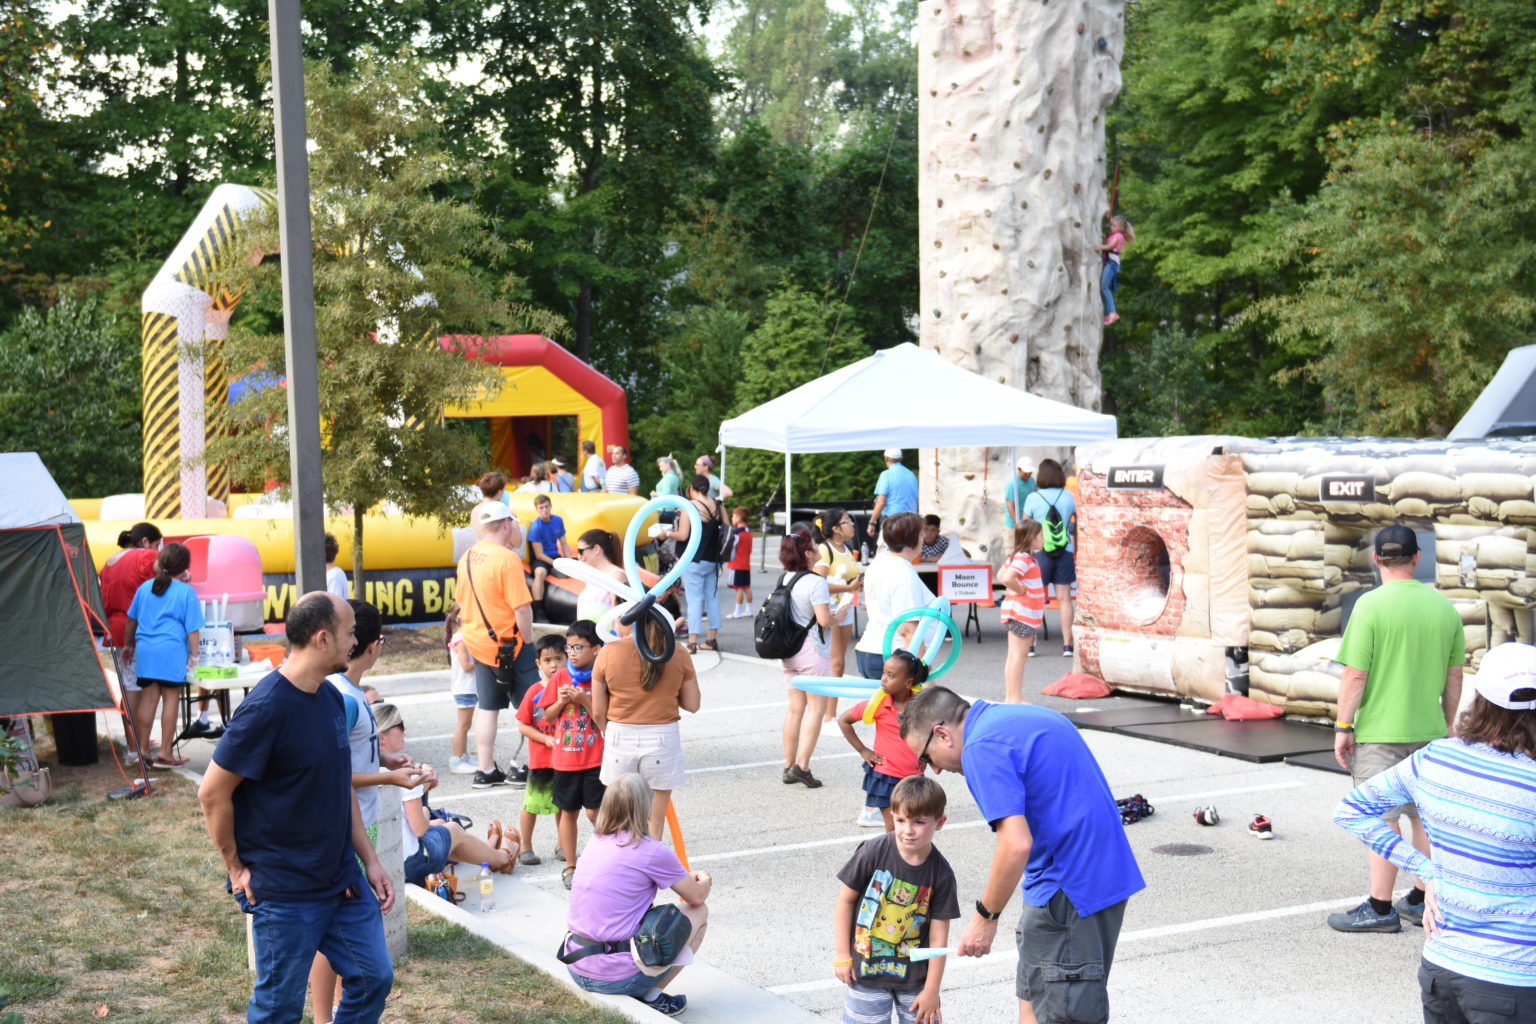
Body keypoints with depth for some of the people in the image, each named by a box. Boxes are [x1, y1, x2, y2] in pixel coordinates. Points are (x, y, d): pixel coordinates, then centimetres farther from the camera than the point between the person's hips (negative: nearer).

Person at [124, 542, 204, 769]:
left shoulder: (145, 587, 10)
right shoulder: (186, 592, -4)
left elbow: (131, 620, 19)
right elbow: (192, 628, -5)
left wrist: (128, 645, 32)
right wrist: (194, 656, 3)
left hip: (145, 650, 4)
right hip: (172, 651, -4)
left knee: (147, 699, 9)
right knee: (171, 699, 2)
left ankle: (142, 751, 12)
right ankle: (165, 754, 3)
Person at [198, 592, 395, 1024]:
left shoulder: (332, 699, 6)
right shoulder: (266, 709, -20)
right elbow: (213, 794, -17)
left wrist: (369, 860, 12)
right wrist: (237, 868, -8)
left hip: (345, 883, 7)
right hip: (285, 893, -7)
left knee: (373, 979, 11)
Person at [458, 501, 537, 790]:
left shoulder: (467, 558, 5)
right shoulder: (507, 558, -19)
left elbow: (462, 602, 14)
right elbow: (522, 608, -22)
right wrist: (528, 639, -9)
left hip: (478, 643, 7)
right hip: (509, 644, -7)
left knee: (487, 707, 12)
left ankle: (485, 770, 15)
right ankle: (530, 767, 6)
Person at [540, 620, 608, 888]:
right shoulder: (560, 677, 3)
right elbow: (547, 716, 8)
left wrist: (583, 699, -22)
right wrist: (561, 701, -10)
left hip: (595, 759, -4)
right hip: (564, 757, 4)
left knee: (595, 811, -6)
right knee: (568, 812, 12)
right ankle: (570, 866, 23)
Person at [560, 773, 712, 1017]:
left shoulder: (596, 841, 7)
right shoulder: (653, 852, -13)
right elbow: (697, 896, 4)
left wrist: (685, 877, 30)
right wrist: (704, 881, 26)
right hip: (617, 978, -7)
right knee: (699, 912, 11)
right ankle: (652, 997, 6)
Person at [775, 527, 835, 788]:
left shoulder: (781, 579, 5)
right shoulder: (815, 582, -18)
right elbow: (824, 620, -20)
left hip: (787, 650, 7)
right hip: (812, 651, -7)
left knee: (795, 707, 13)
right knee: (816, 707, 1)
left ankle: (789, 767, 15)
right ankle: (802, 766, -5)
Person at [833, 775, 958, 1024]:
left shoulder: (941, 873, -11)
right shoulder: (873, 852, -15)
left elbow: (939, 937, -7)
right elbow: (846, 900, -5)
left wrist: (931, 990, -5)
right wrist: (842, 956, -3)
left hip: (915, 975, 1)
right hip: (865, 970, -1)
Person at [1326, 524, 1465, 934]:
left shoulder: (1371, 605, -13)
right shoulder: (1444, 608, 3)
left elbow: (1355, 675, -15)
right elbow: (1454, 677, 8)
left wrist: (1343, 726, -7)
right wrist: (1446, 726, 18)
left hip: (1380, 732, -5)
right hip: (1428, 731, 5)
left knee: (1382, 821, 1)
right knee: (1425, 816, 15)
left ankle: (1380, 908, 6)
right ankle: (1421, 901, 24)